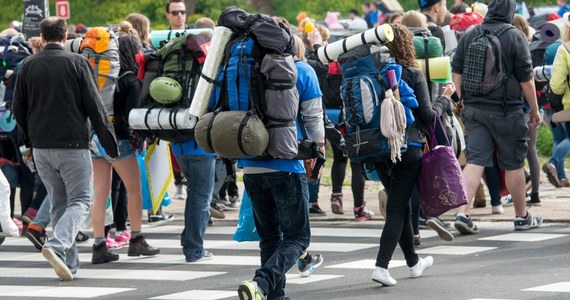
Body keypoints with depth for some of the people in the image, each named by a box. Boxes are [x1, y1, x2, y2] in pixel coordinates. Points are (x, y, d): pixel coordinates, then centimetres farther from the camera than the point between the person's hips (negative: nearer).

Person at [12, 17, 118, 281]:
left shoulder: (28, 65, 5)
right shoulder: (76, 63, -6)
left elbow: (18, 108, 9)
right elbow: (94, 106, -6)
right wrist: (109, 140, -1)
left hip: (40, 147, 4)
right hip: (72, 144, -4)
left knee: (58, 203, 13)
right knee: (80, 200, -1)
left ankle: (69, 262, 9)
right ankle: (57, 246, -24)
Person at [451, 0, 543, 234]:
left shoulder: (468, 36, 7)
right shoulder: (515, 37, -7)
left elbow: (456, 73, 9)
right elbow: (526, 78, -6)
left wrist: (463, 102, 16)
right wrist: (534, 109, 2)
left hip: (474, 109, 4)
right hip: (505, 110, -4)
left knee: (475, 161, 1)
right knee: (513, 164, 7)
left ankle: (462, 212, -14)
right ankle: (522, 217, 19)